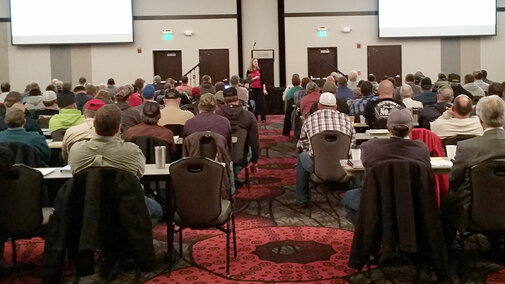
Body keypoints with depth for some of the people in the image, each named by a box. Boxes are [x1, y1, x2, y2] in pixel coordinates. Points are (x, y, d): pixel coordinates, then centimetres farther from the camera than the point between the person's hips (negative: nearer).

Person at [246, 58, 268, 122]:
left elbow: (263, 80, 2)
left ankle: (263, 119, 1)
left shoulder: (260, 70, 3)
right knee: (253, 104, 1)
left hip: (260, 89, 0)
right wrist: (254, 78, -11)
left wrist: (264, 89, -4)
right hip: (252, 89, 0)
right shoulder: (249, 71, 3)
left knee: (262, 103, -4)